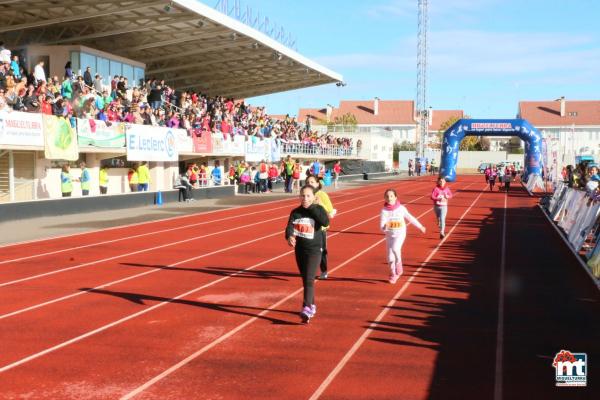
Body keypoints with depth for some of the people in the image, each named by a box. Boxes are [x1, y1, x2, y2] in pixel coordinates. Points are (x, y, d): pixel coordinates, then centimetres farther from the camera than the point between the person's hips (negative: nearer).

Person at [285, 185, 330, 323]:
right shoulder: (295, 212, 2)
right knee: (305, 280, 15)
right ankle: (312, 306, 32)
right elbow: (289, 226, -12)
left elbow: (326, 222, -25)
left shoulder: (318, 209, -6)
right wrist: (289, 237, -34)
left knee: (309, 280, -16)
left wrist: (312, 208, -22)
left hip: (314, 250, -5)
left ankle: (307, 309, -24)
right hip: (299, 249, 5)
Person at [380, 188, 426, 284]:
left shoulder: (401, 208, -9)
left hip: (400, 234, -2)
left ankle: (398, 263, -2)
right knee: (390, 257, 4)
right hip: (389, 235, 2)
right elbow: (382, 225, -15)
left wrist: (420, 226, 14)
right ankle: (393, 274, 27)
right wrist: (384, 227, -40)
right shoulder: (384, 210, -11)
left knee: (395, 248, -30)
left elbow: (410, 218, 5)